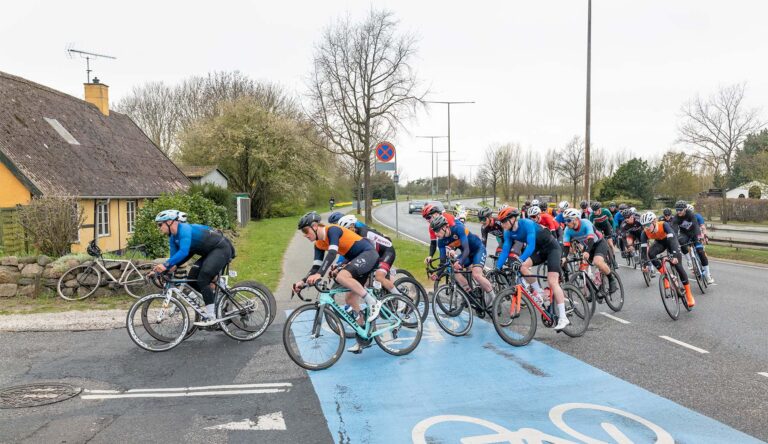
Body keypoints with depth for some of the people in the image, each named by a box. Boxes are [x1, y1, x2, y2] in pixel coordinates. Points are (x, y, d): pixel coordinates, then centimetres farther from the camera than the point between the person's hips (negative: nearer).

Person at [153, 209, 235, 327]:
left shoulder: (184, 228, -22)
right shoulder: (173, 238, 7)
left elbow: (183, 252, -36)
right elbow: (174, 258, 5)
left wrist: (165, 265, -40)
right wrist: (160, 270, -9)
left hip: (222, 248, -10)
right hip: (210, 253, 10)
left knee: (203, 278, -19)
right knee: (192, 278, 2)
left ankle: (211, 316, -12)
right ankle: (217, 300, 14)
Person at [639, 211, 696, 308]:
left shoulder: (664, 225, -37)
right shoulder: (645, 233, -27)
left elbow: (672, 240, -44)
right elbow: (643, 248, -25)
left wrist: (674, 255, -54)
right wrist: (645, 264, -30)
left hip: (670, 240, -3)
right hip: (660, 242, 3)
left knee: (678, 265, -13)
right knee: (650, 253, -30)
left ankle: (688, 294, -4)